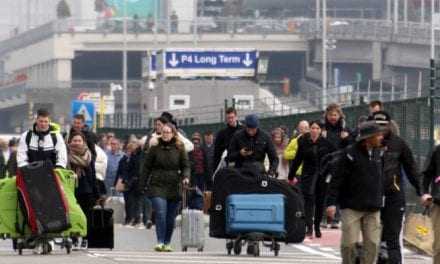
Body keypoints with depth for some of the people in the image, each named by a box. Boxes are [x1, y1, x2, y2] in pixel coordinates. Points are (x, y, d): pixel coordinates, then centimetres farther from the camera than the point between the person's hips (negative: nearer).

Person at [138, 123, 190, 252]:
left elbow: (186, 166, 8)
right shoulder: (154, 148, 4)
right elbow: (146, 167, 7)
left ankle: (167, 243, 16)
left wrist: (185, 177, -13)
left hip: (174, 187, 2)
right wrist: (142, 186, 4)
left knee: (171, 218, 5)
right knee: (160, 214, -15)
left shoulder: (179, 149, 6)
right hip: (157, 187, -2)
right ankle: (160, 242, -16)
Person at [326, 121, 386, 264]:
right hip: (351, 207, -5)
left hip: (373, 209, 5)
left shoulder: (379, 153, 7)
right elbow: (337, 179, -10)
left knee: (372, 244, 1)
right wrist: (331, 202, -14)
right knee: (349, 242, -5)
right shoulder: (350, 153, -9)